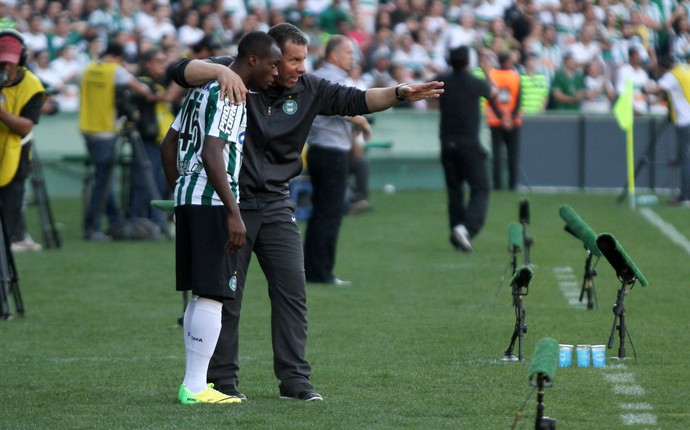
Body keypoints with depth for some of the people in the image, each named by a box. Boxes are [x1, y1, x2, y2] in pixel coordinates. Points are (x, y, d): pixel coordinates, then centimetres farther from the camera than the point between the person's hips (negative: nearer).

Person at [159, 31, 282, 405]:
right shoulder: (229, 95, -12)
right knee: (212, 295, -7)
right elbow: (212, 155, -21)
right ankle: (195, 387, -8)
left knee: (200, 295, 13)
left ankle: (194, 383, 15)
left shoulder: (203, 89, 18)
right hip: (211, 202, -10)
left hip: (187, 200, 10)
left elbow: (169, 144, 23)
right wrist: (234, 213, -23)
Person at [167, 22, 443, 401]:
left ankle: (294, 379, 3)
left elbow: (354, 100, -3)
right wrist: (220, 71, -39)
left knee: (291, 290, -1)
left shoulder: (307, 89, 1)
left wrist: (400, 93, -19)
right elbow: (181, 71, -20)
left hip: (276, 204, 4)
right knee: (225, 295, 2)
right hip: (231, 202, -4)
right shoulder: (236, 76, -11)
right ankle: (222, 380, 11)